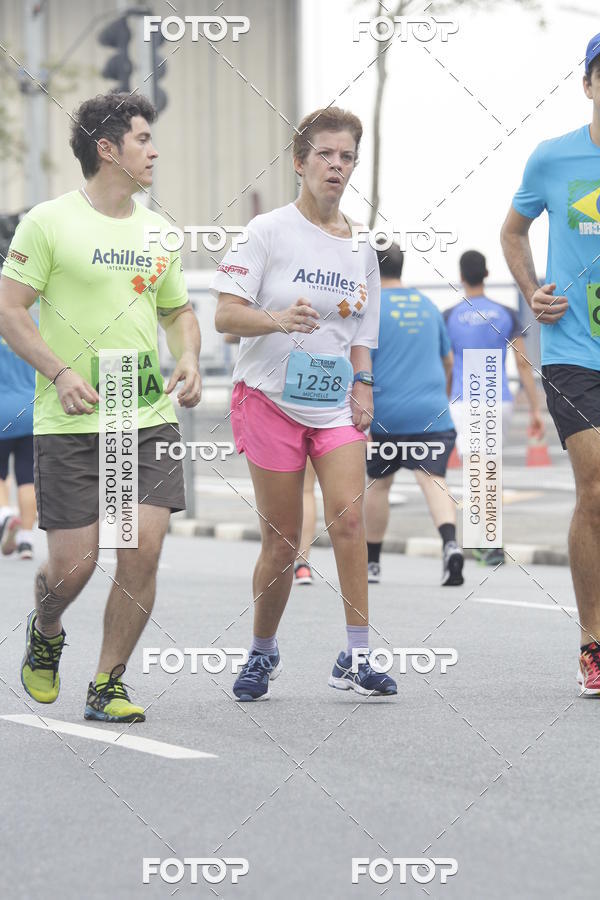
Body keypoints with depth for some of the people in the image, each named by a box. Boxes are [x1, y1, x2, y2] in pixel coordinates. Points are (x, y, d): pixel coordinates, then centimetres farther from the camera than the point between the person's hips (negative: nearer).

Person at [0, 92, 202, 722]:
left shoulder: (158, 231, 13)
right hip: (70, 422, -4)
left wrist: (187, 359, 4)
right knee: (73, 562, -5)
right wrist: (61, 372, -18)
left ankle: (107, 685, 8)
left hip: (150, 416, 4)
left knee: (143, 552, -7)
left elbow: (179, 311, 25)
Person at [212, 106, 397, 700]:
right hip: (269, 399, -3)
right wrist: (279, 319, -30)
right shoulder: (268, 231, -6)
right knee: (282, 539, -1)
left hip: (337, 405, 3)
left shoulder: (361, 244, 9)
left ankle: (355, 659, -11)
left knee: (348, 517, -15)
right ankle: (262, 655, 20)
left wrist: (362, 384, 3)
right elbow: (225, 316, -13)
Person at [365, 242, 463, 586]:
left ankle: (372, 562, 24)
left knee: (379, 483, 14)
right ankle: (451, 543, -35)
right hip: (432, 414, 3)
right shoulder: (427, 305, 15)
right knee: (433, 479, -8)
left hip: (386, 413, -3)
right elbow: (448, 361, 25)